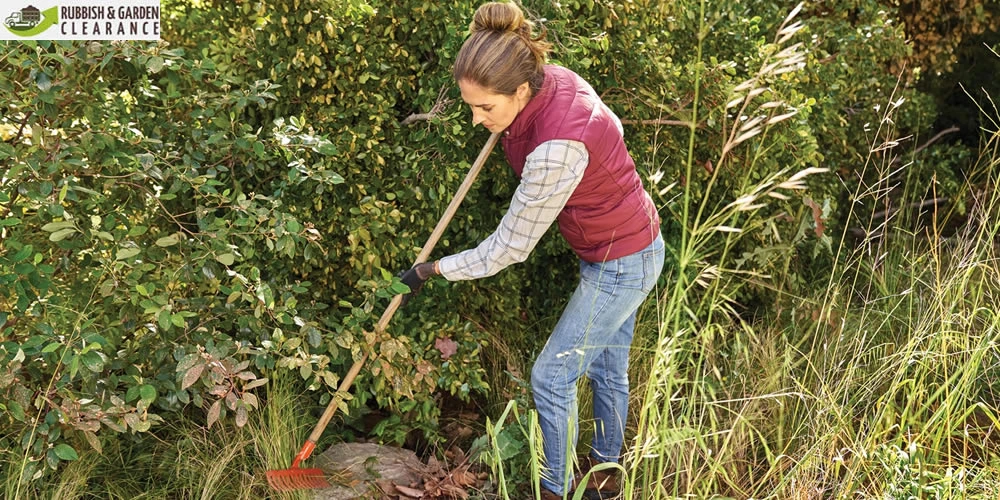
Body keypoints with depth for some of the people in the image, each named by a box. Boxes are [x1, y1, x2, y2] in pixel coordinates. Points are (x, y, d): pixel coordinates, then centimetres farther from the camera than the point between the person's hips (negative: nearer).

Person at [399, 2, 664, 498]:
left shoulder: (556, 150, -38)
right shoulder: (554, 79, -13)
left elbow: (509, 248, -25)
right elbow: (610, 126, 9)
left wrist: (435, 269, -12)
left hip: (621, 266, -9)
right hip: (632, 244, 9)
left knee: (551, 376, 4)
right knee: (607, 368, 24)